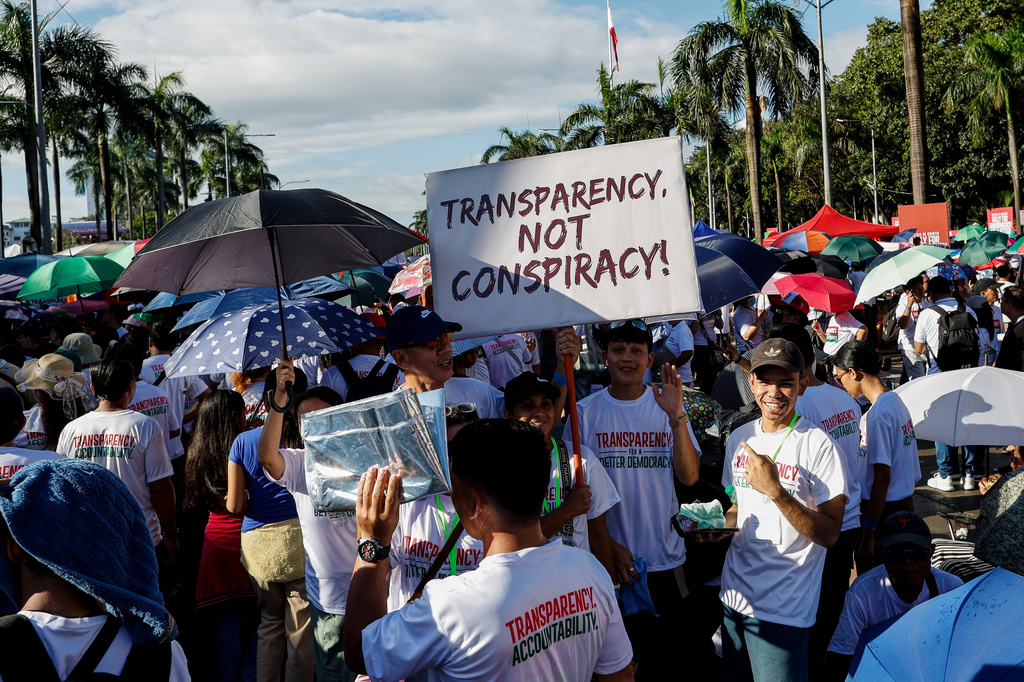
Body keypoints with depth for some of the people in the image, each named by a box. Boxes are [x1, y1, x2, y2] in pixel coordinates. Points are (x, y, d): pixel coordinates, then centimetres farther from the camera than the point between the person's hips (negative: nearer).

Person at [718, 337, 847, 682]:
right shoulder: (740, 438, 7)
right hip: (734, 596, 6)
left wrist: (775, 489, -25)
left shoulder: (817, 445, -13)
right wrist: (719, 523, -2)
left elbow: (829, 534, -16)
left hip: (783, 609, -6)